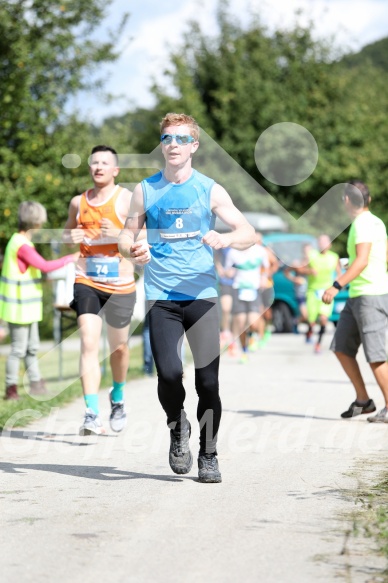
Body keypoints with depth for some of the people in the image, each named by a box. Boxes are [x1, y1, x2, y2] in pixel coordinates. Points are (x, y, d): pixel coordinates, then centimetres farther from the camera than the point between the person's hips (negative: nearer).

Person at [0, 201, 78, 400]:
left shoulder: (18, 241, 10)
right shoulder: (22, 246, -21)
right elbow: (45, 266, -28)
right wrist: (71, 258, -19)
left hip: (27, 307, 10)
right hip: (20, 307, -10)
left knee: (32, 347, 16)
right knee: (18, 349, -2)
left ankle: (36, 384, 24)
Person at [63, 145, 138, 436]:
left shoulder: (127, 199, -4)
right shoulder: (78, 202, 9)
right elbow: (66, 234, 25)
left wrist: (119, 235, -23)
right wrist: (70, 237, 1)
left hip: (120, 284, -2)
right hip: (87, 281, 2)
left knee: (118, 346, 14)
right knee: (89, 343, -16)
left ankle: (118, 398, 42)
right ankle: (92, 414, -21)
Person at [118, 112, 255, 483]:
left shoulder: (209, 190, 5)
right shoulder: (145, 190, 8)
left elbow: (249, 234, 2)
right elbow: (126, 234, 15)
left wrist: (224, 240, -20)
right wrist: (132, 251, -9)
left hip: (202, 295, 0)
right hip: (161, 297, 0)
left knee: (208, 380, -3)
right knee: (168, 373, -16)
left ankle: (208, 456, 14)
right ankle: (178, 428, 14)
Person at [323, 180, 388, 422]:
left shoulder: (363, 223, -14)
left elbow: (362, 261, -25)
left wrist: (337, 286, -31)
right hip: (357, 296, 10)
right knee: (341, 348, 10)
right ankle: (363, 400, 15)